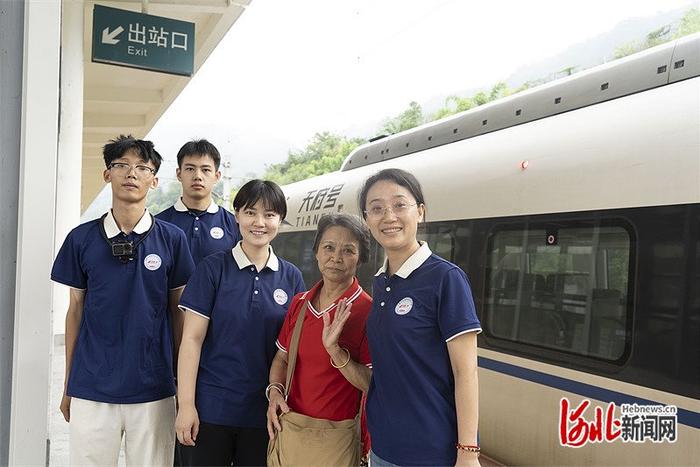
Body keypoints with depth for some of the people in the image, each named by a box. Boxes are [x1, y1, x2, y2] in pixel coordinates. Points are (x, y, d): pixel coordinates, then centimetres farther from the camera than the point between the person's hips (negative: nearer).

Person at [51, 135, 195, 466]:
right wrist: (68, 385, 9)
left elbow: (177, 310, 5)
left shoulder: (171, 238, -1)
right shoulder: (82, 238, 2)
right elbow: (76, 310, 8)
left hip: (153, 389, 0)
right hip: (91, 389, 1)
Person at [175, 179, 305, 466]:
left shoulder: (291, 277, 3)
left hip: (265, 411, 3)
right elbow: (192, 339, -7)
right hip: (210, 409, -2)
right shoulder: (213, 268, -5)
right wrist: (186, 405, -11)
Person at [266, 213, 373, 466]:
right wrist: (274, 391, -4)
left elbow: (373, 384, -15)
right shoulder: (299, 303, 4)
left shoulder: (367, 311, -12)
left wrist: (334, 349, -26)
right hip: (286, 429, 5)